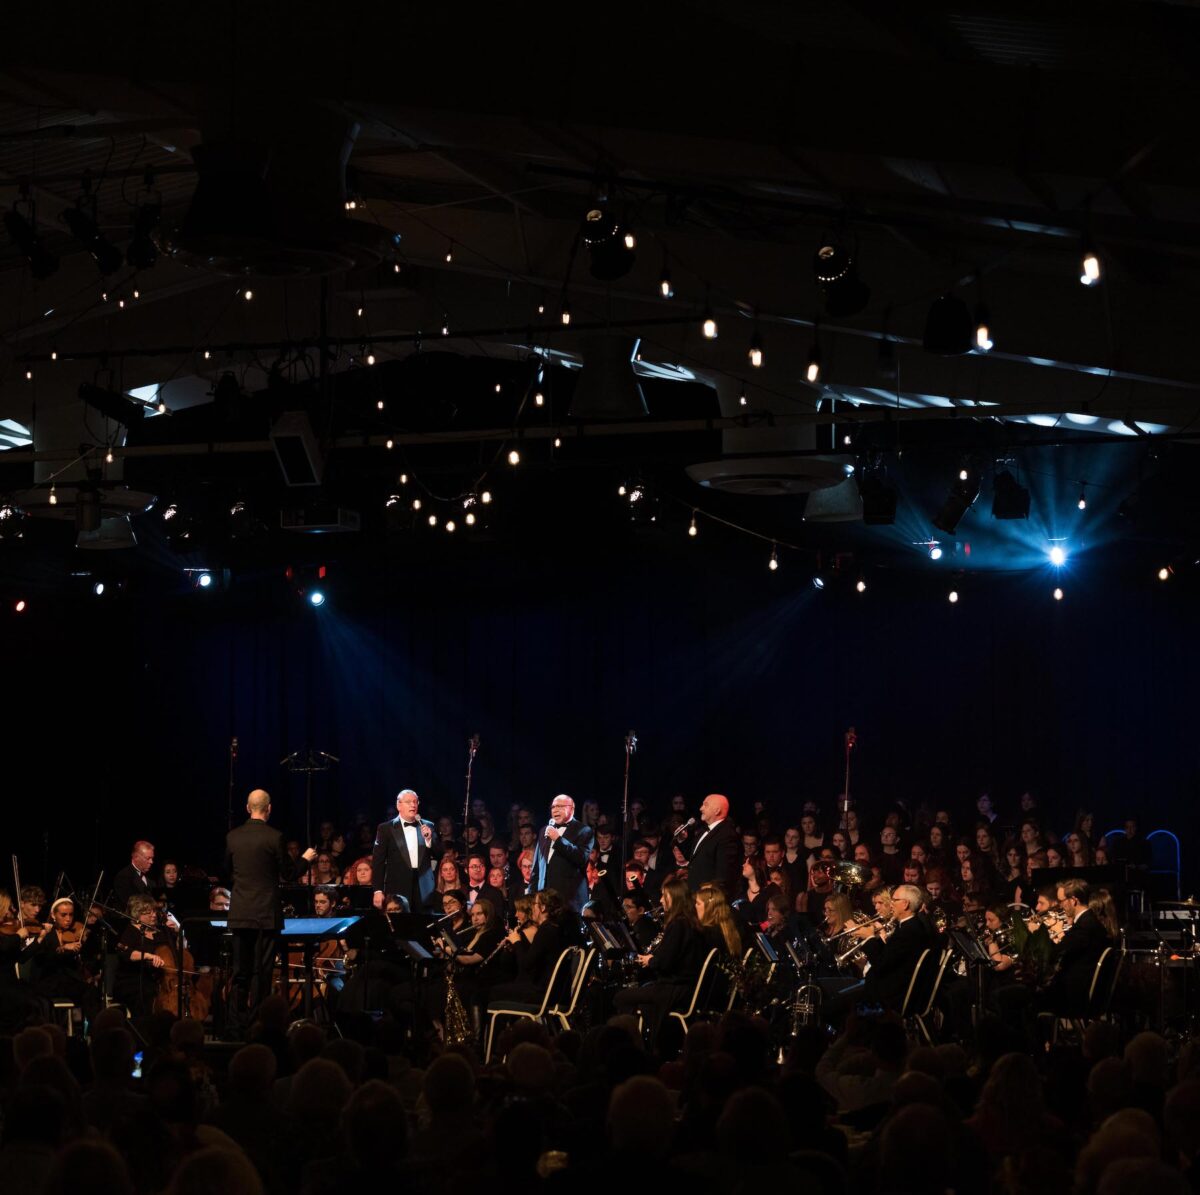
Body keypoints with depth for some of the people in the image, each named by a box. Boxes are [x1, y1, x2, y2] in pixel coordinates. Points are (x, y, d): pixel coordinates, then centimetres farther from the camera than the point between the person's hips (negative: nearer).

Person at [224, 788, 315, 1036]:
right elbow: (288, 873, -5)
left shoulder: (232, 837, 1)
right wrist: (306, 858, 13)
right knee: (261, 971, 1)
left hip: (239, 913, 4)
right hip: (267, 913, -4)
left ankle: (236, 1022, 14)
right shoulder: (274, 837, -12)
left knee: (240, 971, 12)